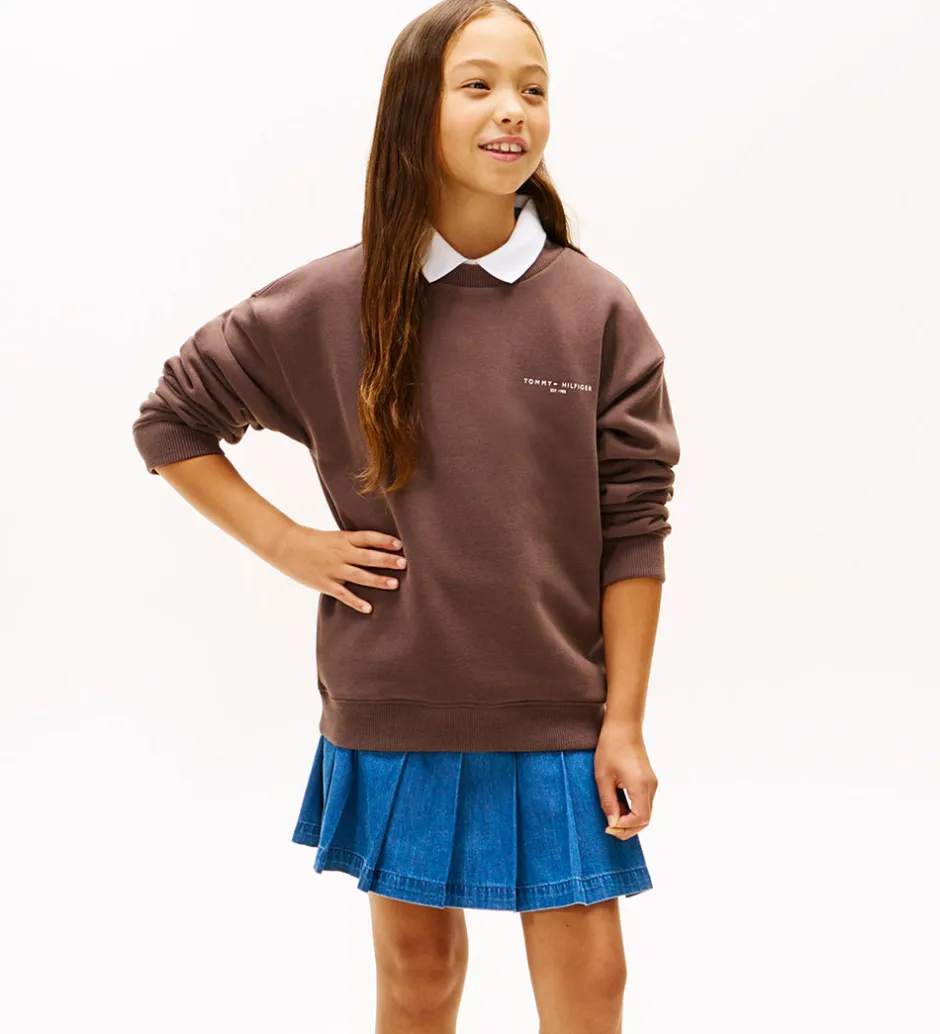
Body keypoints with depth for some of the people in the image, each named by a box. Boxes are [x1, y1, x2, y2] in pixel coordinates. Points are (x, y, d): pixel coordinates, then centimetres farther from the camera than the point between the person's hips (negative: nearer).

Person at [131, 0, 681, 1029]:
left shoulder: (597, 310, -4)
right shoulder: (331, 304, -3)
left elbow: (632, 528, -3)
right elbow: (169, 421, 9)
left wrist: (625, 722, -5)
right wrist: (287, 543, -1)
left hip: (557, 714, 0)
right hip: (392, 709, 0)